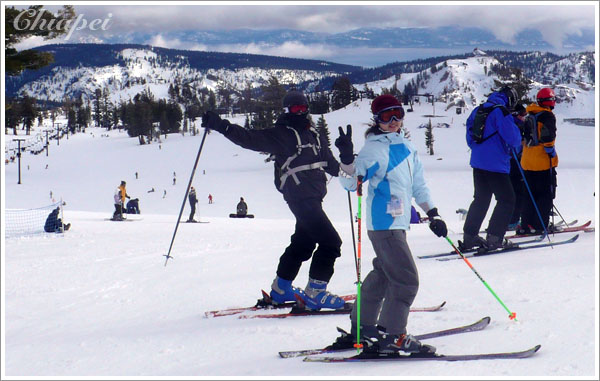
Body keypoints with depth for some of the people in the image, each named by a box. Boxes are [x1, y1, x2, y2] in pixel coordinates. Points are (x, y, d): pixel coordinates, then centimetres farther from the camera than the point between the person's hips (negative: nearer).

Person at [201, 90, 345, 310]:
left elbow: (330, 165, 28)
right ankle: (315, 294, -10)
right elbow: (250, 139, -11)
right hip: (300, 198, -8)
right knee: (330, 242, -15)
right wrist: (220, 125, -21)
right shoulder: (280, 135, -3)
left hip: (313, 197, 8)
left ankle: (281, 289, 31)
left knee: (303, 242, 17)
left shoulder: (315, 135, 18)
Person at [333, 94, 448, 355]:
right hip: (384, 223, -9)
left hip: (398, 223, 9)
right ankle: (392, 337, -8)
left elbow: (418, 184, 21)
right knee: (406, 279, -12)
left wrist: (432, 213, 17)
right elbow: (352, 181, -16)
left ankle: (362, 328, 27)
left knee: (382, 275, 17)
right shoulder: (374, 148, -9)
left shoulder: (406, 147, 14)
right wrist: (347, 161, -34)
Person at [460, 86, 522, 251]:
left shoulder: (478, 110, 12)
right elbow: (513, 138, -16)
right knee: (506, 200, 0)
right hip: (496, 165, -8)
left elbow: (470, 138, 17)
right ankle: (494, 239, -6)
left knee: (481, 199, 18)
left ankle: (469, 237, 17)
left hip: (478, 162, 8)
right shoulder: (501, 112, -13)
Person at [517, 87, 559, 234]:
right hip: (544, 162, -7)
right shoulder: (548, 116, -10)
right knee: (546, 195, -1)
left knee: (530, 194, 13)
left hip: (527, 162, 7)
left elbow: (522, 137, 18)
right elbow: (548, 136, -17)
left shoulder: (529, 116, 12)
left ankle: (526, 225, 11)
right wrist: (552, 153, -9)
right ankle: (539, 226, -7)